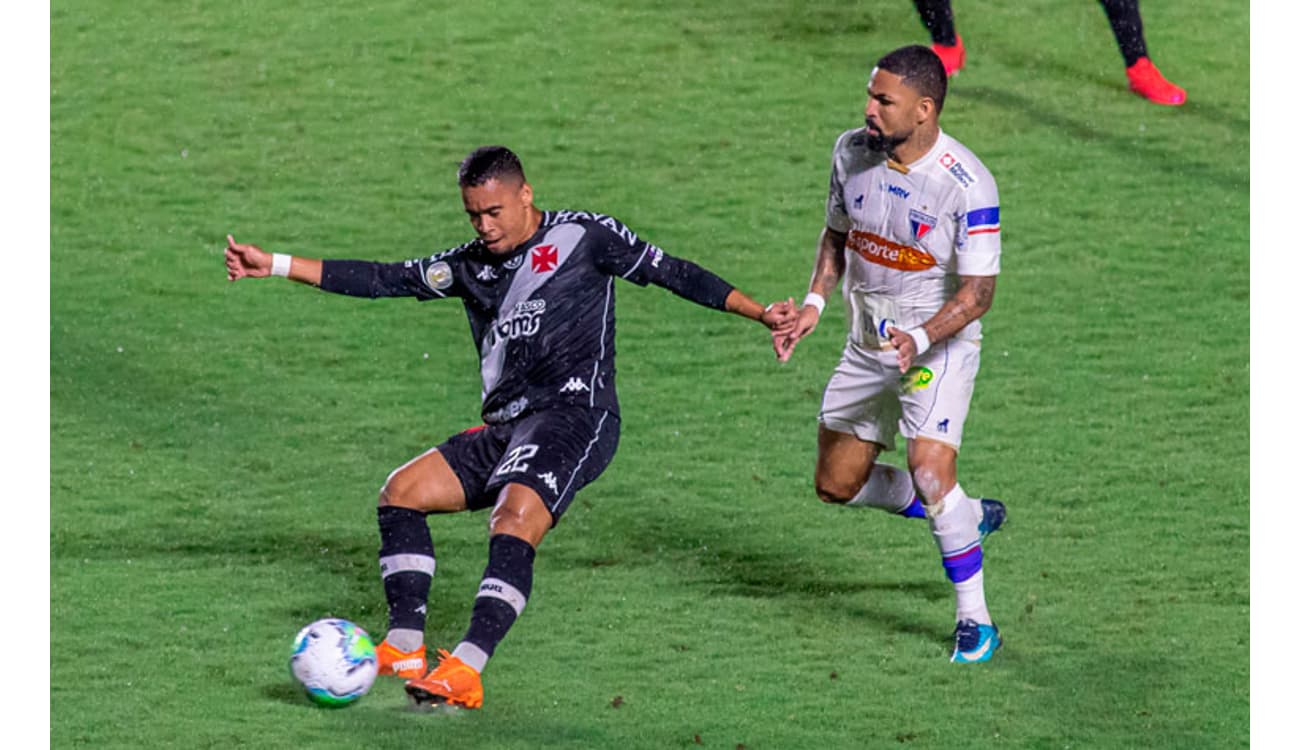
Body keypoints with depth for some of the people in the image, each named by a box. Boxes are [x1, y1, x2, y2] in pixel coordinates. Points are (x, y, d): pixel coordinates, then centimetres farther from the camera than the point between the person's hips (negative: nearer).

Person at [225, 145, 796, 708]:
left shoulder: (582, 236, 4)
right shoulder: (471, 265, 19)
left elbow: (670, 272, 6)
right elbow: (383, 280, 18)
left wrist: (760, 313, 1)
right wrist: (274, 265, 14)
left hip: (575, 414, -7)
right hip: (504, 427, 7)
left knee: (514, 520, -29)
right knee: (402, 491, -3)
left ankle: (466, 672, -37)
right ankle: (404, 649, -8)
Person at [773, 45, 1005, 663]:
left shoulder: (966, 185, -25)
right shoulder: (852, 153, -7)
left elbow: (978, 291, -22)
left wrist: (919, 340, -36)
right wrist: (815, 301, -2)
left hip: (939, 340, -7)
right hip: (868, 339, 7)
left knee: (929, 468, -25)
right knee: (837, 485, 11)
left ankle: (975, 620, -11)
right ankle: (969, 516, 33)